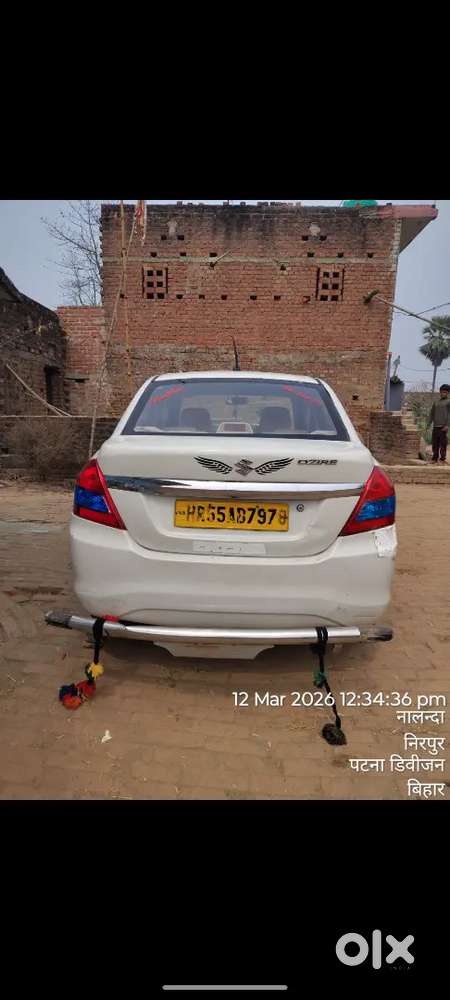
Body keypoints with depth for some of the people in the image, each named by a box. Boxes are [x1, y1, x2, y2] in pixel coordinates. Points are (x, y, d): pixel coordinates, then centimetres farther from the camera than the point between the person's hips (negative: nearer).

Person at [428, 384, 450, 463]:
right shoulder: (436, 402, 17)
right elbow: (432, 414, 19)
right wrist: (428, 424, 11)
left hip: (443, 426, -5)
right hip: (435, 426, 5)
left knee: (443, 443, -4)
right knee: (435, 443, 6)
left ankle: (442, 458, 0)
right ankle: (435, 458, 12)